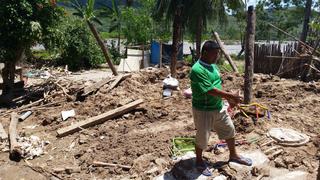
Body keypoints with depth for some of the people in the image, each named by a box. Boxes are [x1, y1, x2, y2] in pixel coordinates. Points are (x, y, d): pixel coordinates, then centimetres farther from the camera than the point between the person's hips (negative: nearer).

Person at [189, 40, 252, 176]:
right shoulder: (197, 70, -25)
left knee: (229, 130, 19)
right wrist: (230, 96, -22)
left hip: (219, 107, 9)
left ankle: (233, 155, 41)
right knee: (202, 137, 8)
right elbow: (211, 90, -28)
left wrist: (228, 99, 10)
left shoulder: (213, 65, 4)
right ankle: (199, 161, 32)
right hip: (203, 110, -9)